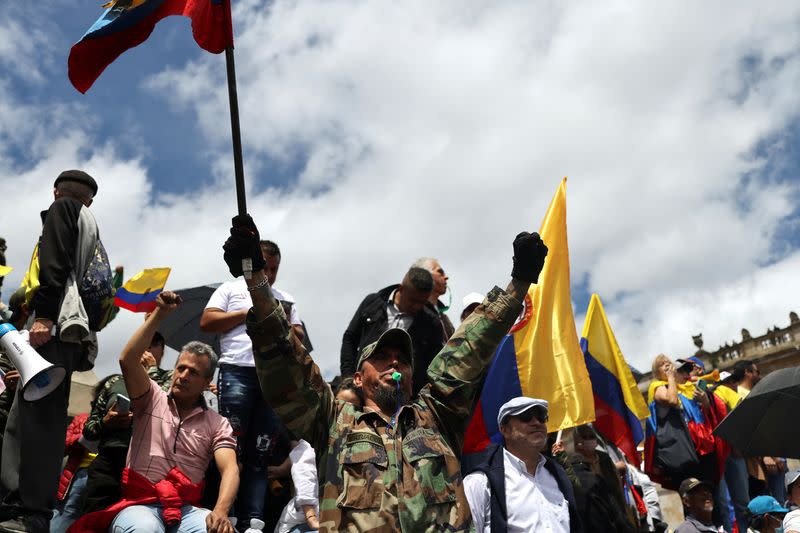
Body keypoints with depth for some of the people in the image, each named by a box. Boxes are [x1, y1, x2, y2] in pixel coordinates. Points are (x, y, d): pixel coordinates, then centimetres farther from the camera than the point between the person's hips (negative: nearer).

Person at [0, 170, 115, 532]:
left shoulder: (62, 208, 11)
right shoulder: (90, 227, 33)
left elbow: (55, 262, -7)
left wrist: (44, 315, -16)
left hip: (57, 325, -8)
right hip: (78, 332, 8)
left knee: (36, 417, -16)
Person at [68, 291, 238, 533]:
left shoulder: (217, 424, 12)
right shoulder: (152, 399, 13)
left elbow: (230, 469, -3)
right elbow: (127, 359, -4)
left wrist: (220, 511, -24)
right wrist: (159, 314, -7)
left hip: (187, 510, 1)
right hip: (139, 504, -1)